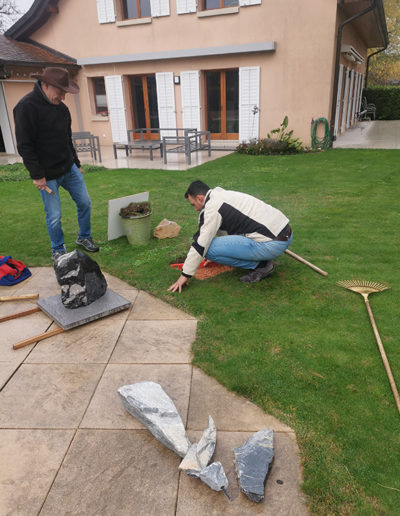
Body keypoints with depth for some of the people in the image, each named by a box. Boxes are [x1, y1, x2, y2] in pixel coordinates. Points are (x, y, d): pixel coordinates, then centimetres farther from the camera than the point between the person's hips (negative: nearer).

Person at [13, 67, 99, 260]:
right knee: (54, 216, 0)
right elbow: (24, 146, -17)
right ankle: (58, 251, 21)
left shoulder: (61, 107, 9)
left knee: (84, 202, 10)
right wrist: (37, 175, -18)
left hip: (69, 169, 7)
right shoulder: (26, 107, -15)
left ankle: (84, 237, 31)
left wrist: (76, 163, 19)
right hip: (48, 175, -7)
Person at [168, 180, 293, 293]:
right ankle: (263, 260, 16)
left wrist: (185, 275, 0)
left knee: (210, 249, -12)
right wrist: (217, 255, 47)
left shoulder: (212, 208, -9)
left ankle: (259, 265, -2)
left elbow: (200, 245, -9)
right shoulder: (223, 195, 21)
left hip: (273, 244, -10)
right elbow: (223, 230, 35)